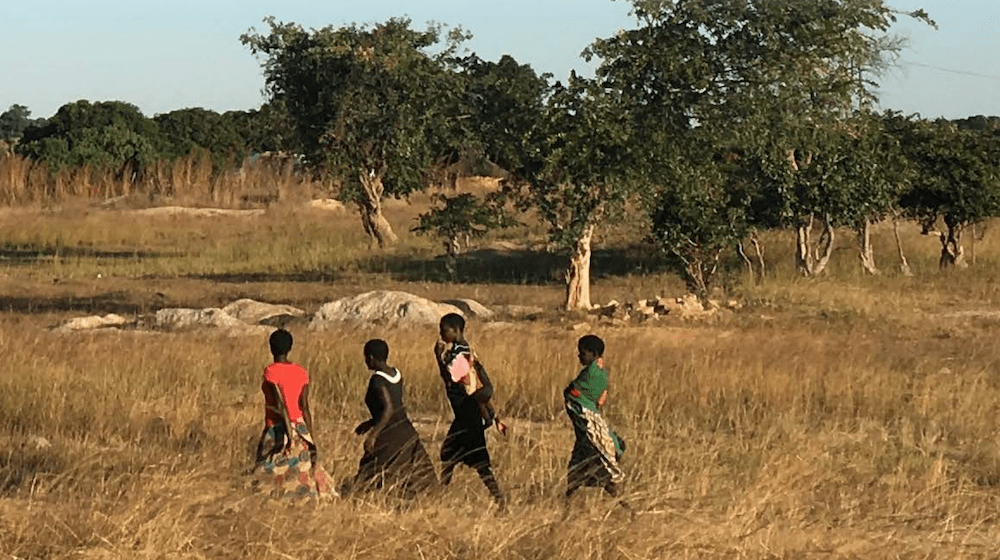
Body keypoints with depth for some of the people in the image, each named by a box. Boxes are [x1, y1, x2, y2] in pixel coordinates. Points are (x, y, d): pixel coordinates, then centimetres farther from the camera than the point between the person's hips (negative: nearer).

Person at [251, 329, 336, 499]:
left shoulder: (271, 372, -11)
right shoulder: (301, 372, 5)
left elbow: (280, 404, -17)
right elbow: (305, 407, 3)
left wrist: (288, 433, -19)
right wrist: (310, 439, 4)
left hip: (277, 430, -5)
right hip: (300, 429, 5)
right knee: (302, 472, 6)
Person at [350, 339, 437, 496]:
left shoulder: (377, 380, -14)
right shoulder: (396, 375, 11)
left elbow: (388, 409, -25)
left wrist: (373, 434, -29)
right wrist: (370, 423, 29)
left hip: (389, 436, -8)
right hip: (407, 432, 8)